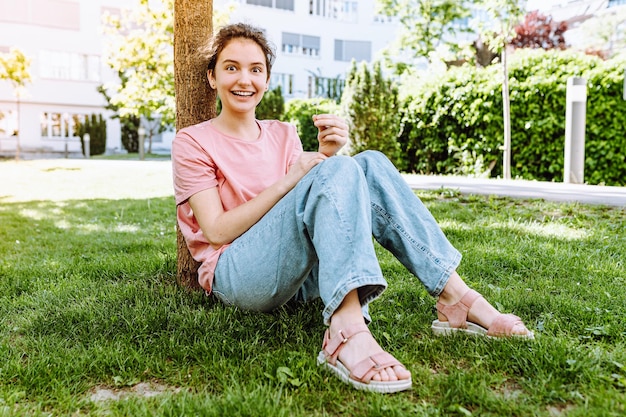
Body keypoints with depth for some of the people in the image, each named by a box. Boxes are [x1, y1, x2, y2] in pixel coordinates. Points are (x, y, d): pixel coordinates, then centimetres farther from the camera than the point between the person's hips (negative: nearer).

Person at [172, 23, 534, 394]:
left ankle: (453, 297, -21)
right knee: (338, 171, -26)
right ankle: (347, 331, -45)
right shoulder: (193, 142, 1)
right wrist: (288, 180, -16)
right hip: (237, 276, -5)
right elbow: (217, 231, -10)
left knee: (369, 164, -14)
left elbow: (315, 211, 6)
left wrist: (326, 154, -11)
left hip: (299, 275, 5)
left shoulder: (283, 134, 14)